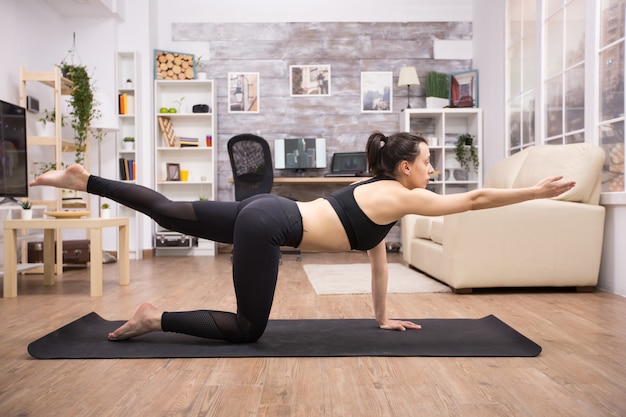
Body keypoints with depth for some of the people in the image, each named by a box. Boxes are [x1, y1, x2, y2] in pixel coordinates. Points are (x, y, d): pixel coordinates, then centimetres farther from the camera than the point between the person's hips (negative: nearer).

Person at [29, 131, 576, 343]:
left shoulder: (379, 189, 19)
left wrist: (383, 317, 26)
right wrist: (540, 191, 8)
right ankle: (157, 319, 3)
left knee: (169, 212, 15)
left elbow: (378, 255, 23)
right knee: (248, 328, 2)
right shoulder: (402, 196, -5)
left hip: (264, 212, 8)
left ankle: (82, 180, 18)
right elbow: (475, 199, -3)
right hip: (268, 225, -8)